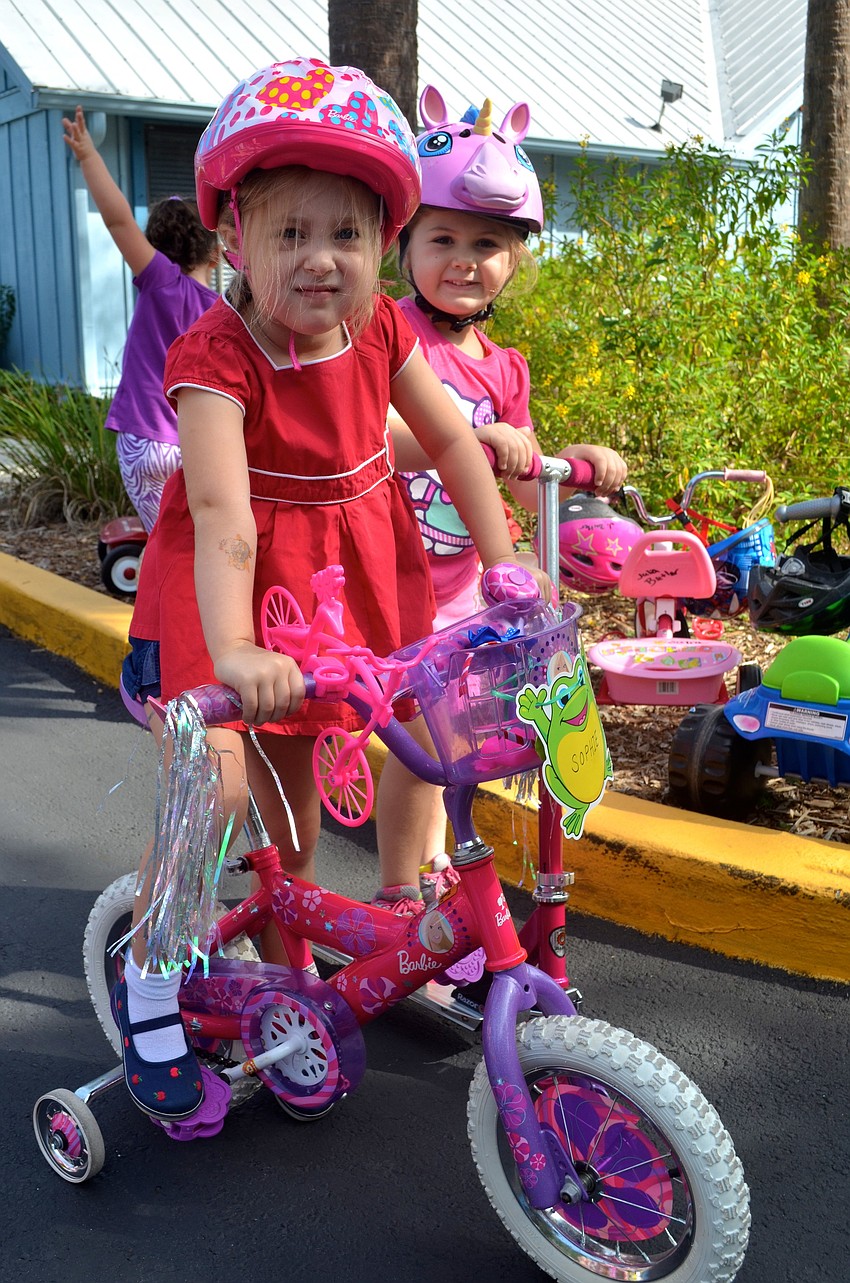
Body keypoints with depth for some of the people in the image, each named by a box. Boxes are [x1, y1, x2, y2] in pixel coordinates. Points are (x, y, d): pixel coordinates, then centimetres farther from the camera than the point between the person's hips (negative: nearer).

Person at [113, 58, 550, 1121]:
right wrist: (233, 649, -50)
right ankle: (146, 978, 10)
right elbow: (223, 516, -37)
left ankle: (281, 956, 38)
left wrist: (506, 562, -4)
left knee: (293, 788, 14)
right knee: (212, 789, -16)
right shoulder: (218, 359, -25)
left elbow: (451, 439, 1)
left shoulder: (378, 331, -8)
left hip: (334, 588, 5)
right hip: (222, 595, -5)